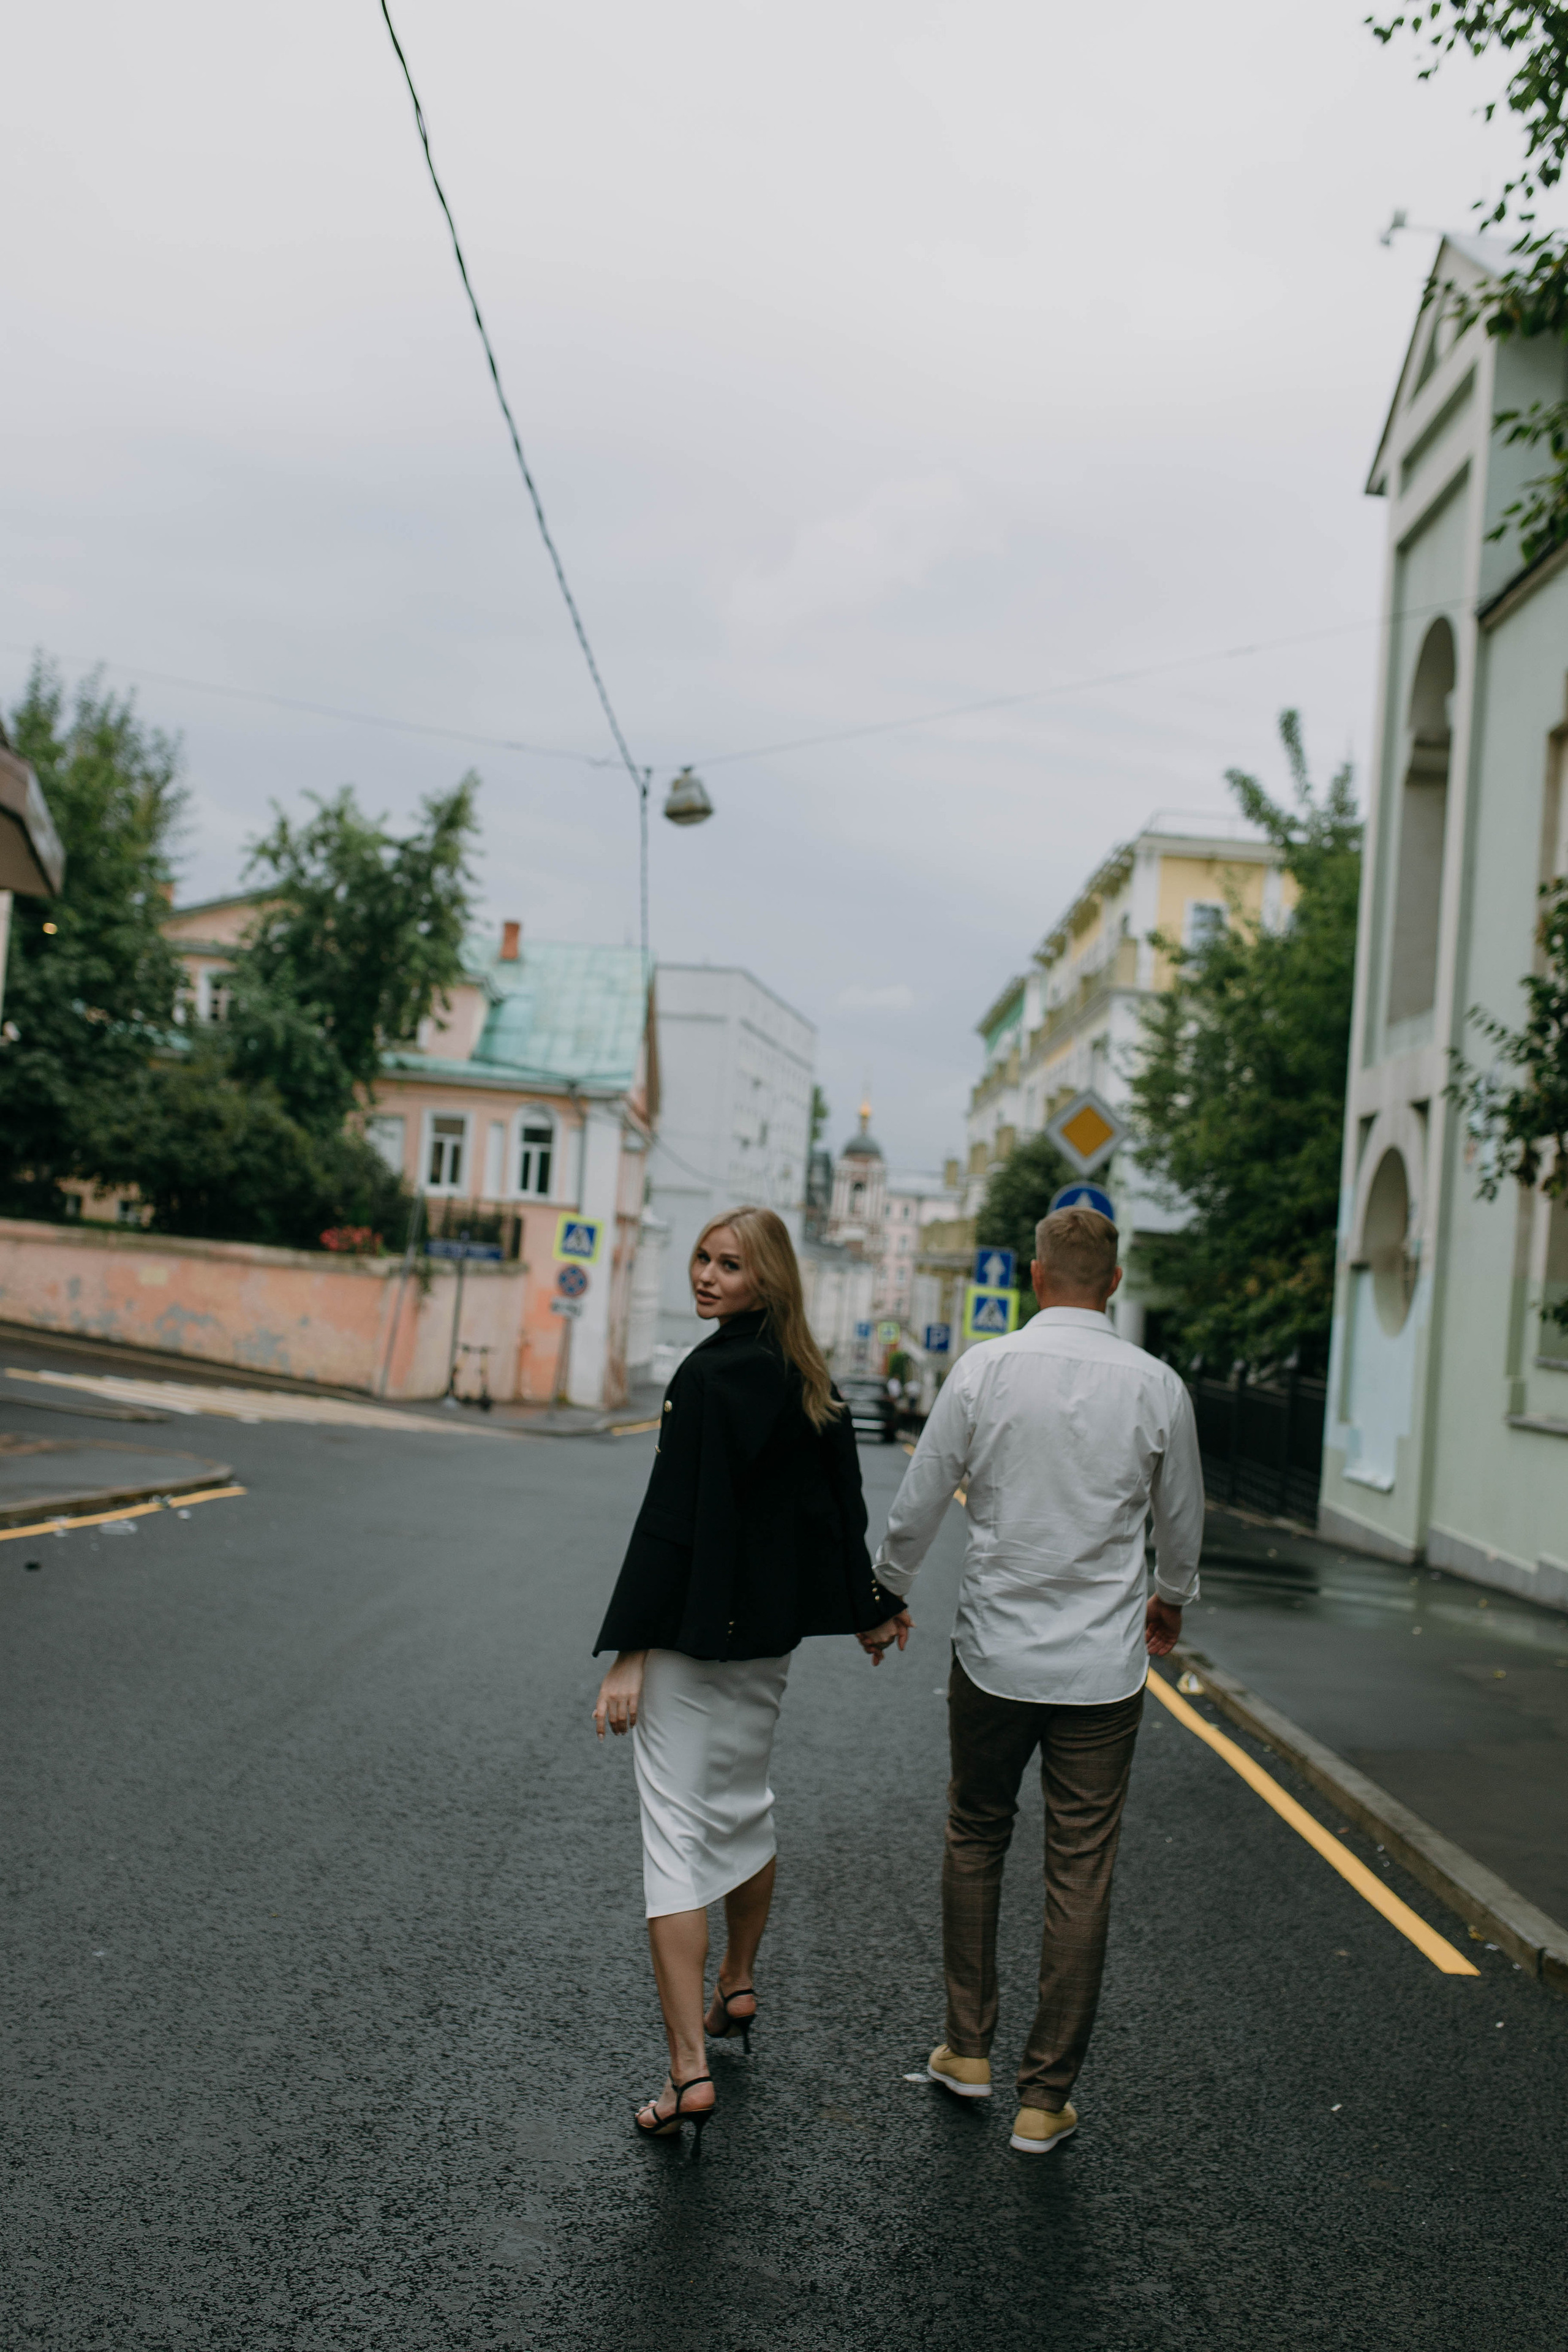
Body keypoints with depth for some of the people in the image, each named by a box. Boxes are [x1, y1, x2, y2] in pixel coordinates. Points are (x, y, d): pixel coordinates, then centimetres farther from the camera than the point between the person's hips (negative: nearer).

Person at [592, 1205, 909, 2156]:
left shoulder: (711, 1375, -19)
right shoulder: (811, 1380, 5)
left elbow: (673, 1518, -22)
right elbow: (845, 1502, 14)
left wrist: (630, 1650, -20)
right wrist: (873, 1607, 25)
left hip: (696, 1632, -8)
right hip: (772, 1632, 8)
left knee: (678, 1831, -4)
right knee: (745, 1805, 24)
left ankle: (691, 2072, -5)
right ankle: (738, 1987, 43)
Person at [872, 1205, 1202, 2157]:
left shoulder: (984, 1370, -8)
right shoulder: (1156, 1385, -5)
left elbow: (918, 1505, -3)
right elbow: (1182, 1520, 8)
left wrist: (886, 1590, 16)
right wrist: (1172, 1596, 29)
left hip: (995, 1655, 0)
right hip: (1105, 1667, 0)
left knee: (975, 1843, 20)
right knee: (1082, 1876, 7)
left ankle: (969, 2049, 29)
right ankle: (1046, 2097, 15)